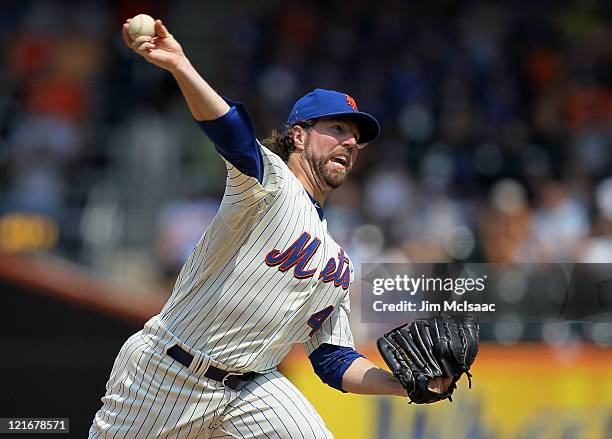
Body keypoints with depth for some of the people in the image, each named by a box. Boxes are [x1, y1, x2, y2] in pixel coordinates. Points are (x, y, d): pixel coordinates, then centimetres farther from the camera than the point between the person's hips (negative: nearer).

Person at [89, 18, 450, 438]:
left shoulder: (339, 265, 16)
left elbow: (334, 360, 18)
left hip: (251, 387, 6)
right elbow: (235, 134, -25)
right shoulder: (269, 179, -5)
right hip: (167, 372, -5)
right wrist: (180, 67, -46)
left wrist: (403, 384, 0)